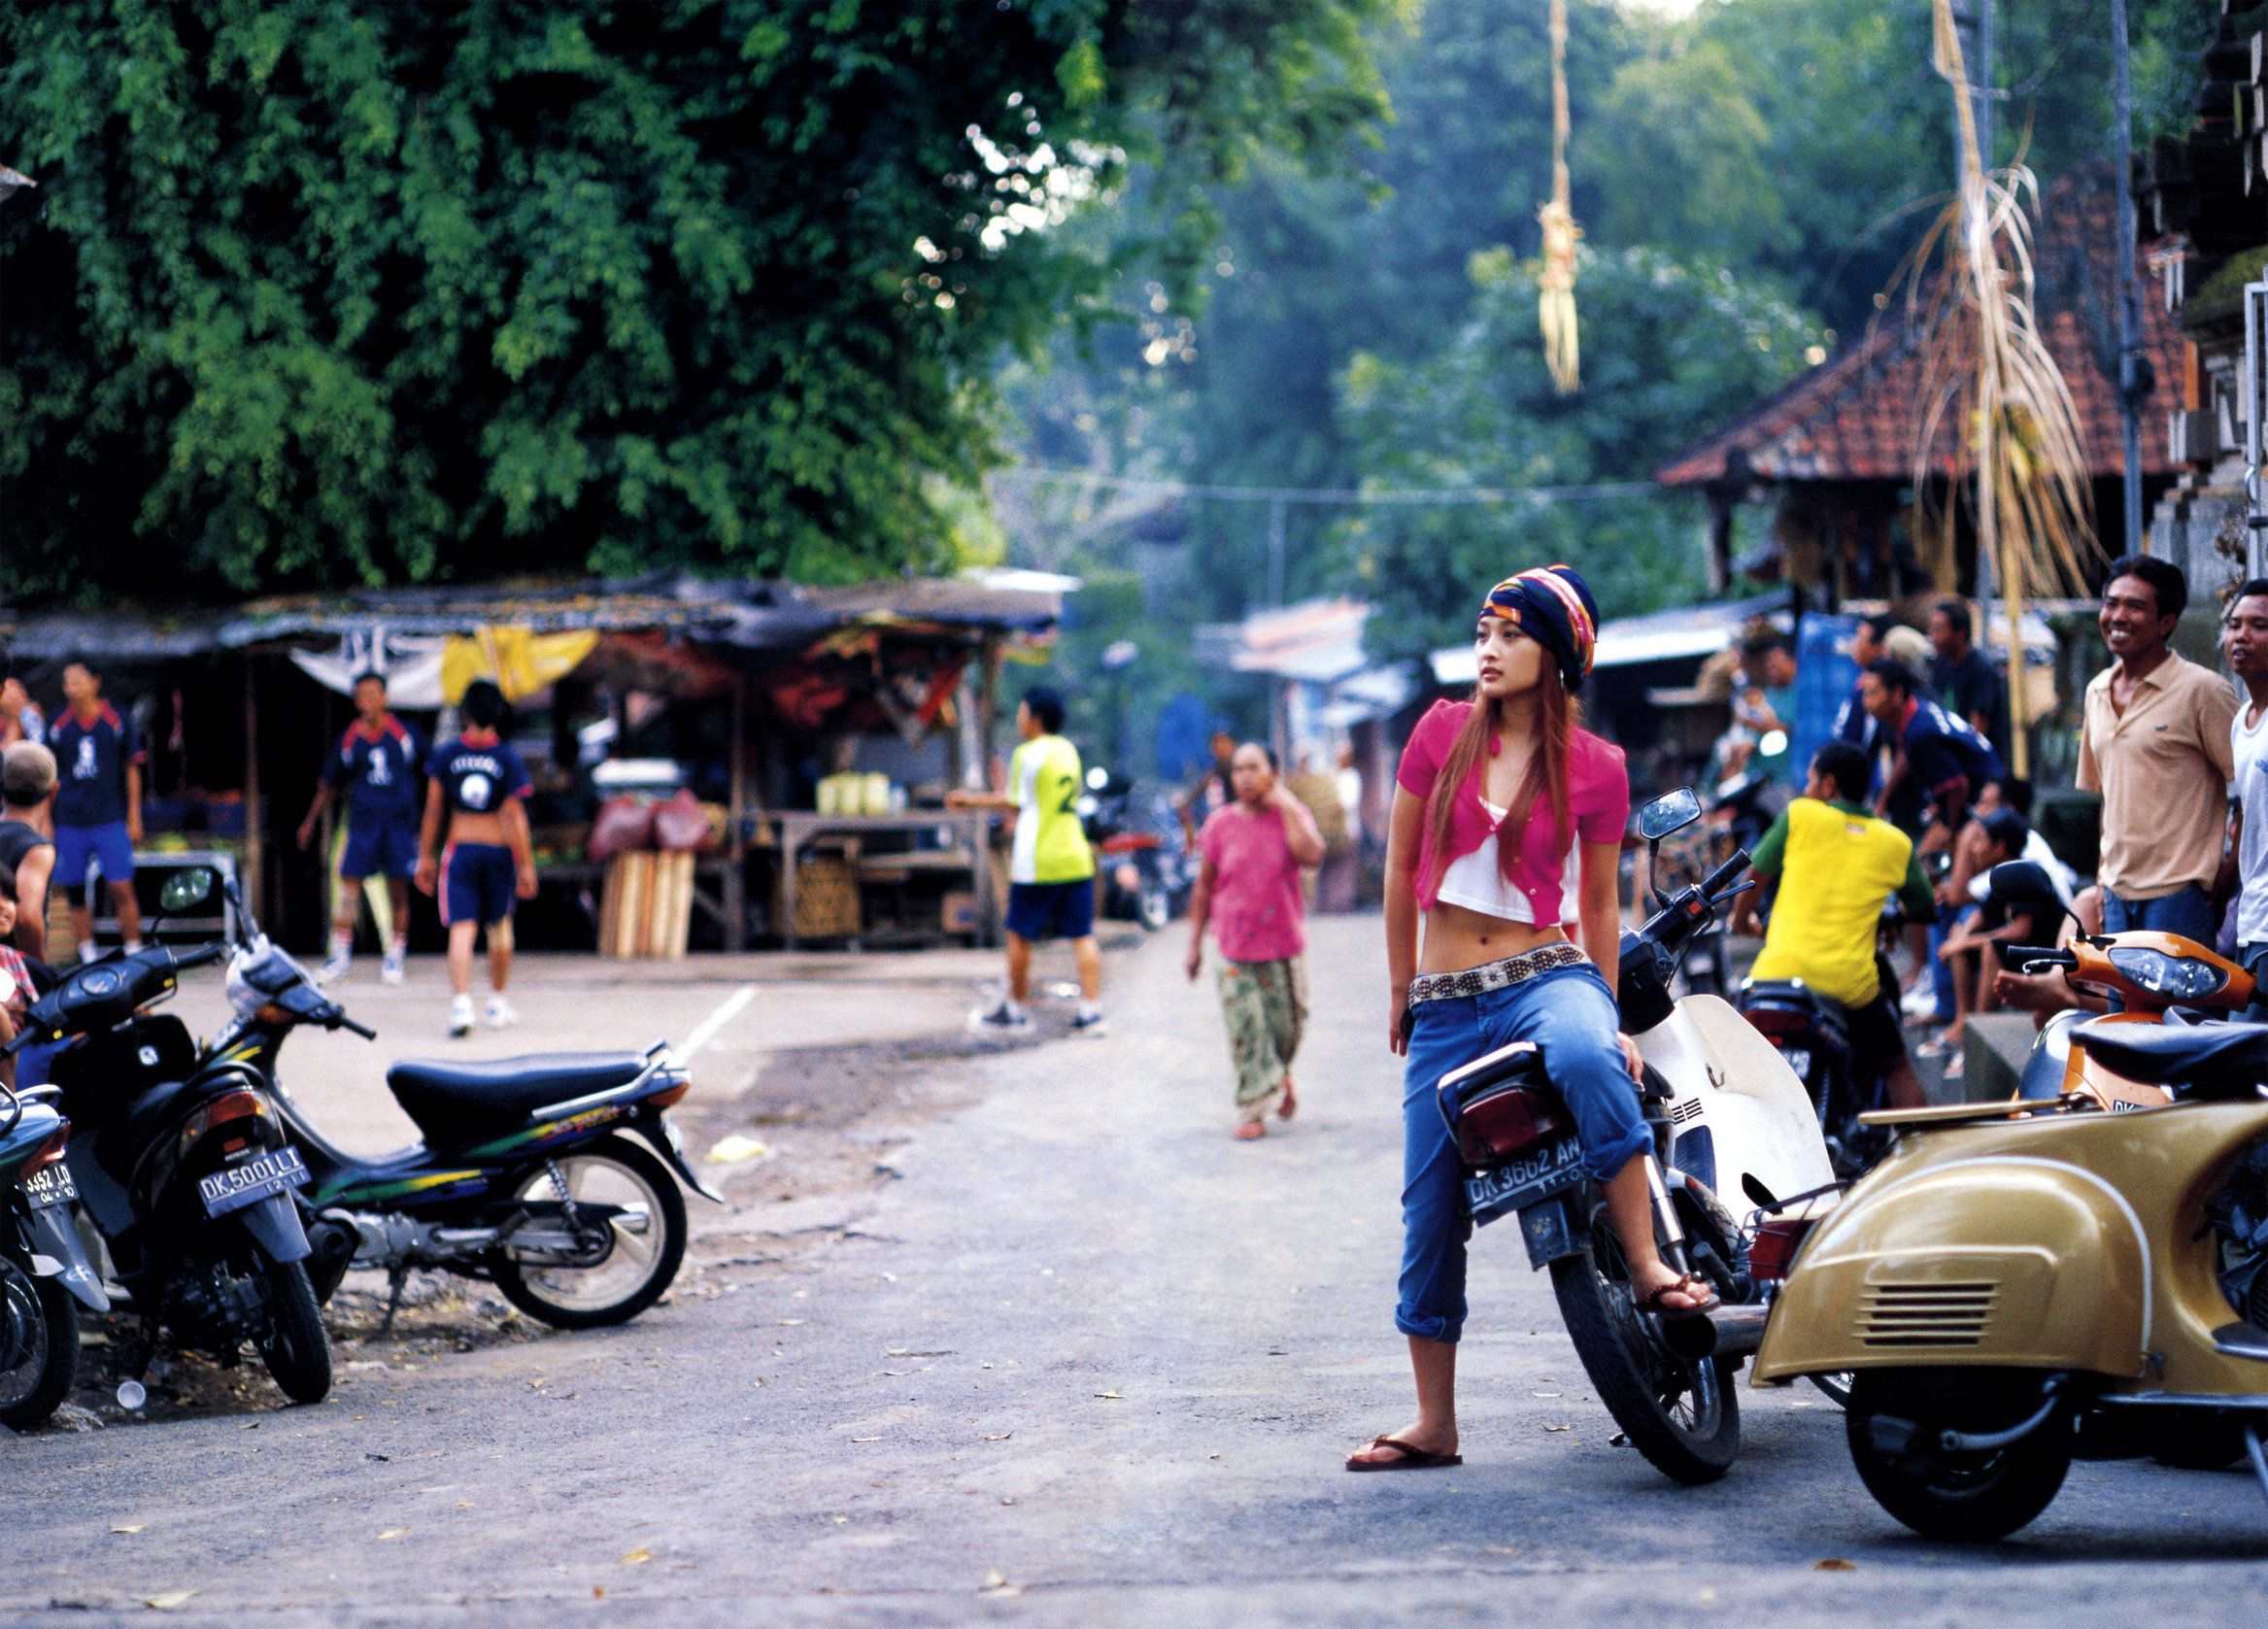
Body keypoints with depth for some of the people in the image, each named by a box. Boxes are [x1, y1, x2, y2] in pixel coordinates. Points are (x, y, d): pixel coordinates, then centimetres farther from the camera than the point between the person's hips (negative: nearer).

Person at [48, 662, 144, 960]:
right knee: (76, 893, 4)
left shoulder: (117, 721, 2)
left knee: (122, 890, -9)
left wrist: (134, 818, 2)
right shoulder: (59, 727, 7)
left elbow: (132, 770, 7)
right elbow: (50, 778, 13)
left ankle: (135, 955, -2)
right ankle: (88, 959, 11)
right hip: (70, 822, 3)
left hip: (111, 820, -2)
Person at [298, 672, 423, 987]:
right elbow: (328, 784, 16)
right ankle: (341, 955, 1)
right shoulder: (349, 739, 4)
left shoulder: (404, 734, 2)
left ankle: (395, 957, 13)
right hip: (362, 822, 0)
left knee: (399, 890, 3)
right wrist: (310, 822, 19)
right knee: (349, 886, -6)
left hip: (401, 821, 0)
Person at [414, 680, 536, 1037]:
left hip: (460, 849, 0)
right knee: (499, 926, 18)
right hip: (498, 849, 0)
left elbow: (433, 809, 2)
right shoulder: (508, 759, -6)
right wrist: (526, 865, -5)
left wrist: (426, 856, 11)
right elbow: (514, 816, -9)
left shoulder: (446, 754, -1)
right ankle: (497, 1004, 28)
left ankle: (460, 1003, -23)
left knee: (461, 928, -5)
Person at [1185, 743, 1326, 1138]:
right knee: (1245, 1028, -4)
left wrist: (1286, 807, -19)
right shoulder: (1221, 824, 1)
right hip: (1234, 944, 0)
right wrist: (1195, 942, 5)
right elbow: (1204, 887, 6)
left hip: (1283, 944, 0)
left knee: (1287, 1024, 5)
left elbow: (1312, 855, -22)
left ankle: (1281, 1075, 37)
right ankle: (1253, 1109, 3)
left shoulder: (1291, 816, -1)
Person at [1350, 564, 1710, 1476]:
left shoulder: (1595, 766, 0)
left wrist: (1612, 1018, 9)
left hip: (1546, 974, -2)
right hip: (1445, 1000, 2)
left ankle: (1648, 1266, -31)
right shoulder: (1443, 732, 2)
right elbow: (1400, 867, 11)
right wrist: (1400, 990, 13)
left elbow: (1600, 901, 10)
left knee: (1585, 1060, -40)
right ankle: (1435, 1423, 13)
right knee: (1431, 1211, 2)